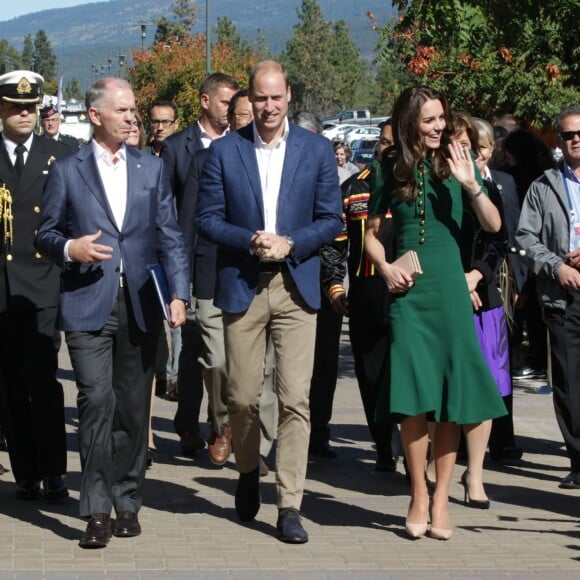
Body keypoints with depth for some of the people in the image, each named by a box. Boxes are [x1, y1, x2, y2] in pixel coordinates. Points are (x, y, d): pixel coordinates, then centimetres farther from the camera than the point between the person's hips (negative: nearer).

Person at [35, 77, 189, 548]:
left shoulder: (151, 169, 12)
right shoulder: (67, 171, 6)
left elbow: (170, 237, 9)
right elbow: (46, 233, 9)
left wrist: (178, 293, -2)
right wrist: (69, 249, -14)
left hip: (140, 305, 3)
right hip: (88, 304, -2)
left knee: (134, 407, 6)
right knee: (96, 400, -11)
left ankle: (127, 501, 17)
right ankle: (98, 510, -8)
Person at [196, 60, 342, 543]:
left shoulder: (317, 150, 5)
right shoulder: (225, 151, 4)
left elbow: (331, 219, 5)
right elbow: (208, 217, 3)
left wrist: (290, 243, -11)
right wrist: (250, 241, -13)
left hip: (296, 286, 0)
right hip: (242, 287, 0)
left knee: (295, 398, -7)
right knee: (243, 398, 5)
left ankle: (290, 505, -4)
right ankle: (248, 474, 33)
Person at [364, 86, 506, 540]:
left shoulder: (457, 162, 4)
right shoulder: (393, 170, 6)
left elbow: (493, 226, -2)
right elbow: (372, 233, 15)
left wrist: (471, 184, -16)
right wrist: (385, 268, -2)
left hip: (450, 290, 0)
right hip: (408, 292, 0)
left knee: (451, 397, 1)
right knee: (413, 397, -5)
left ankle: (441, 498, 10)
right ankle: (419, 495, 7)